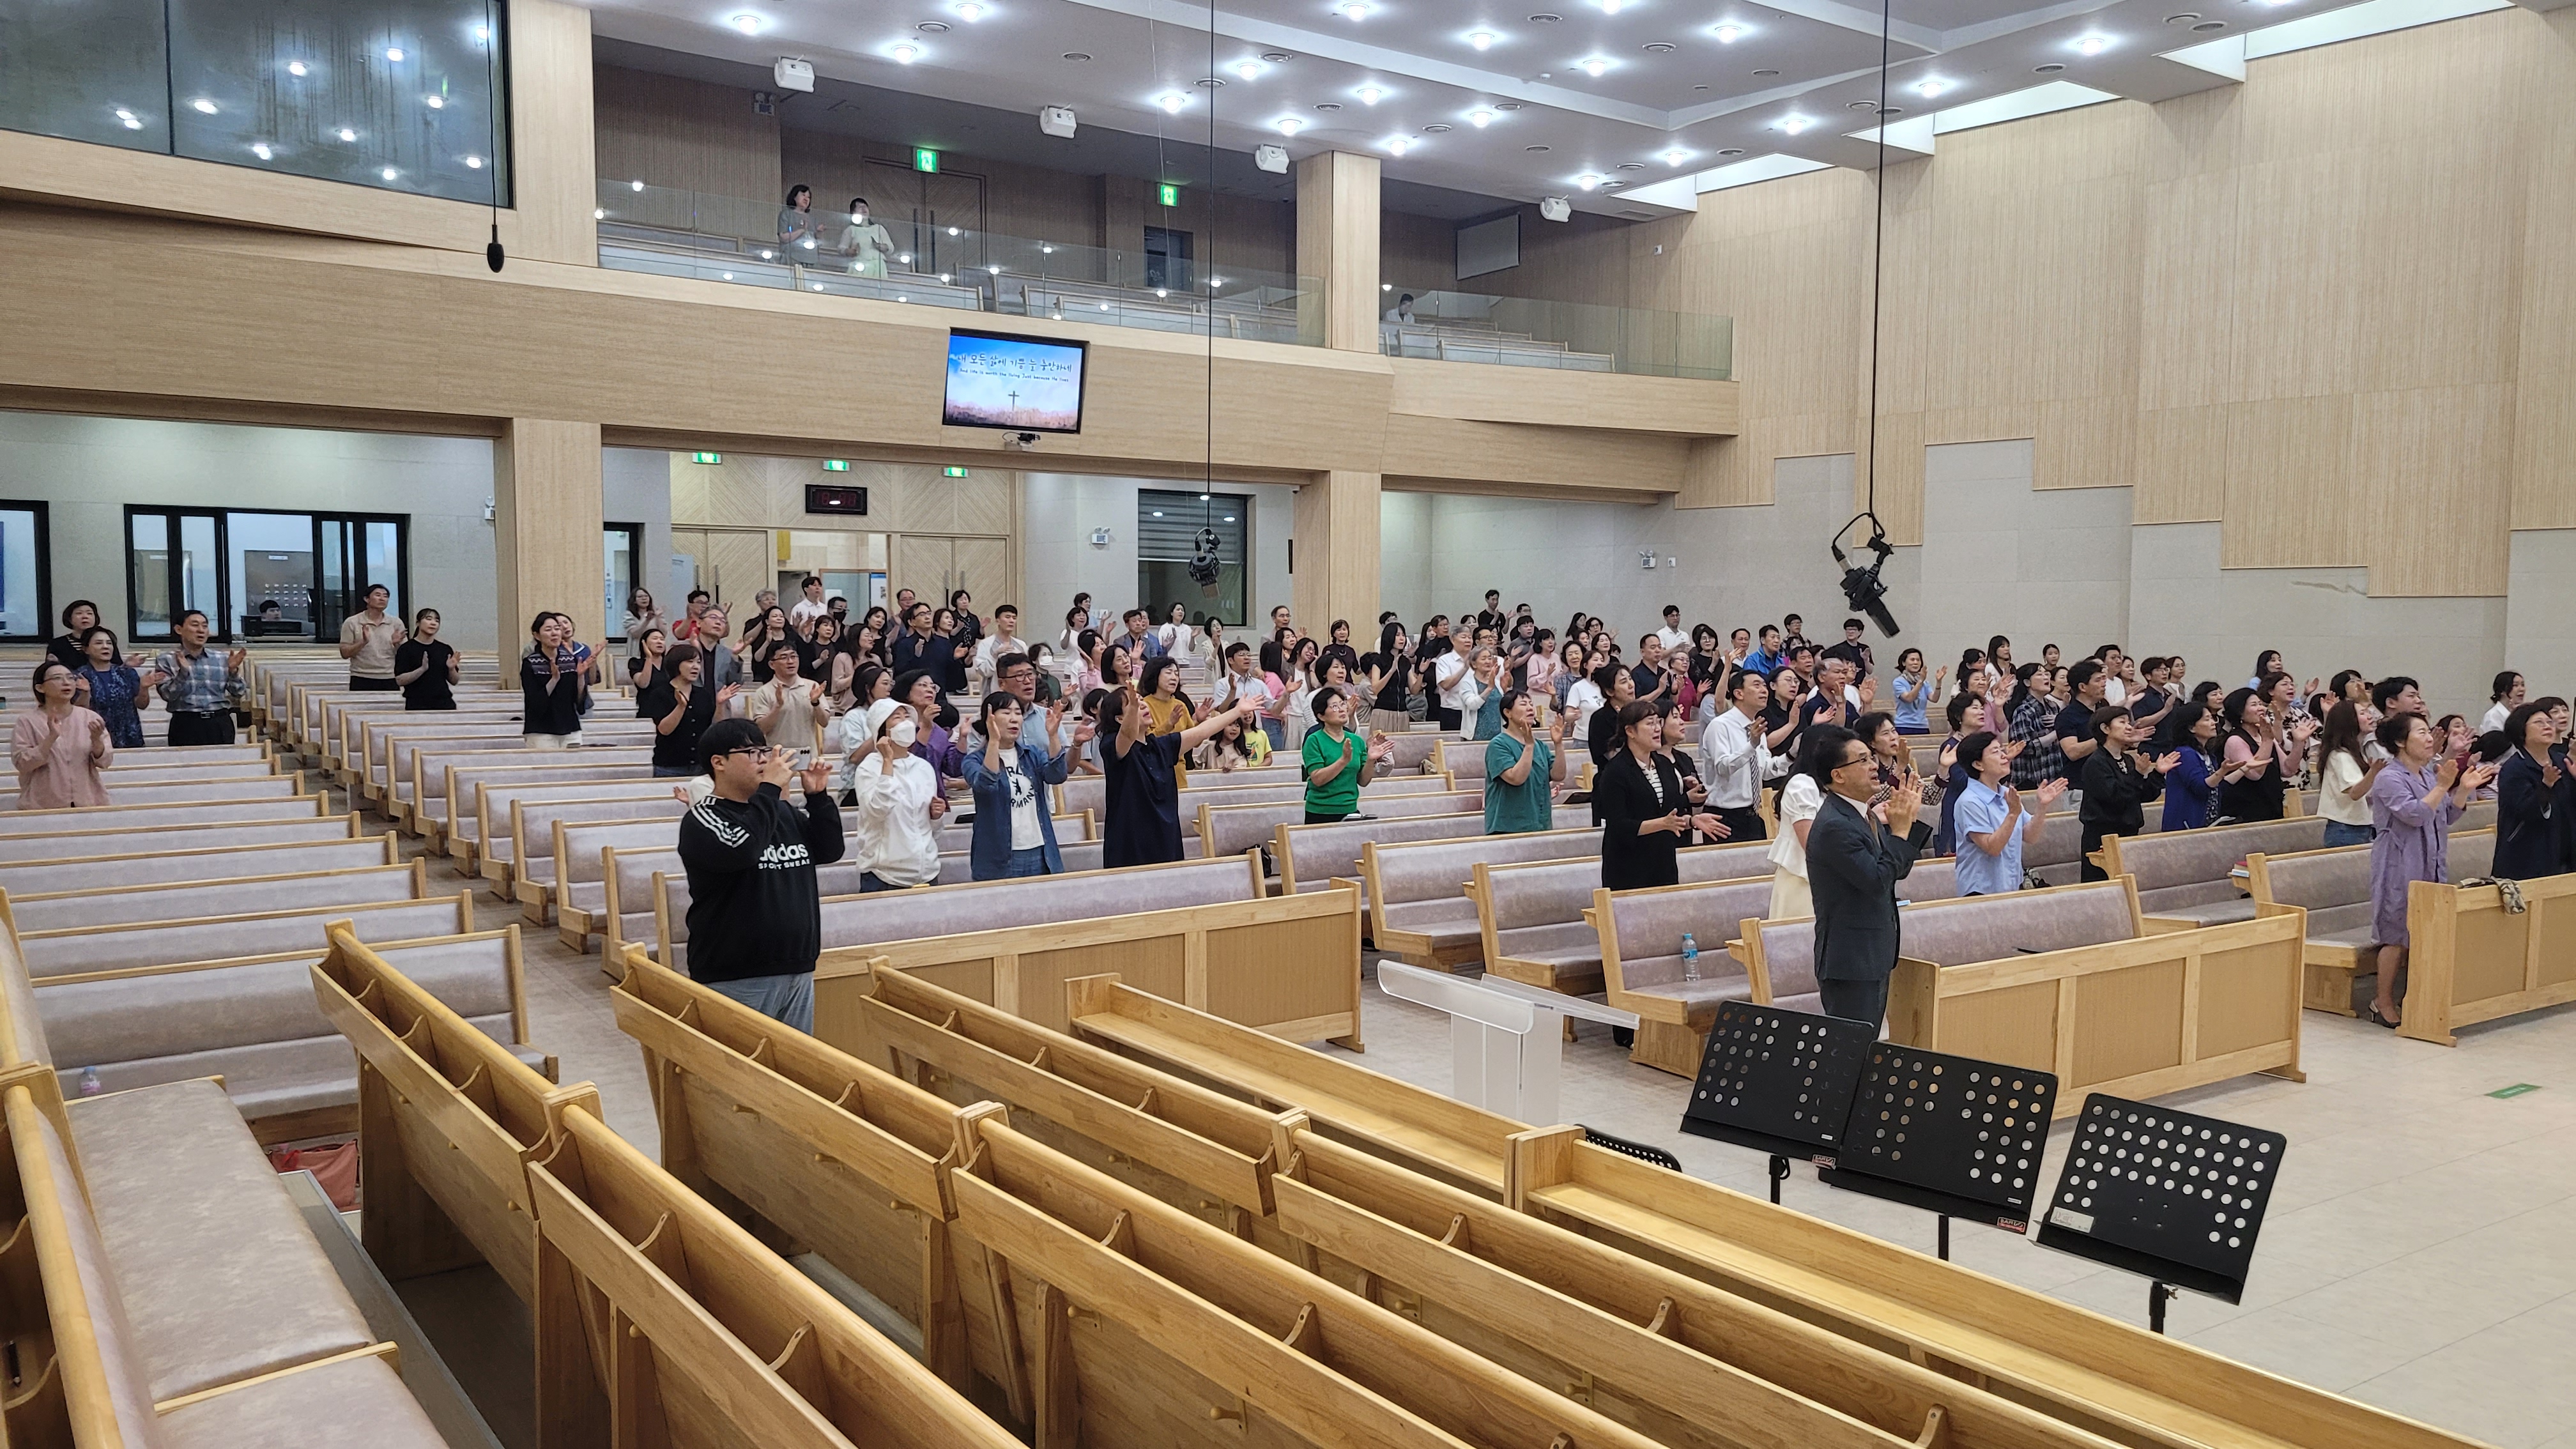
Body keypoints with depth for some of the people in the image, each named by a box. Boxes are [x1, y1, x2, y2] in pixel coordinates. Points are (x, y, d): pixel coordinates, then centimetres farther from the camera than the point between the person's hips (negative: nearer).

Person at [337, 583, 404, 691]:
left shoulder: (396, 623, 10)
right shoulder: (352, 623, 4)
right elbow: (344, 653, -1)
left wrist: (396, 644, -10)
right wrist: (363, 642, -15)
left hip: (389, 680, 2)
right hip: (362, 681, -2)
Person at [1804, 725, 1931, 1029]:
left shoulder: (1864, 814, 10)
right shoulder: (1834, 826, -21)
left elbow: (1900, 869, 16)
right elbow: (1877, 880, -23)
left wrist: (1909, 820, 6)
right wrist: (1900, 829, -15)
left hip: (1873, 958, 10)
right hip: (1849, 964, -10)